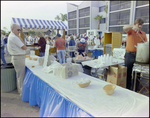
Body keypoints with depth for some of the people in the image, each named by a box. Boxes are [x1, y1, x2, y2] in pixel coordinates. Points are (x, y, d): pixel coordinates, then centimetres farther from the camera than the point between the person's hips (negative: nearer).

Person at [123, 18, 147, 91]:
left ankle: (135, 90, 23)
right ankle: (127, 89, 20)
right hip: (129, 55, -2)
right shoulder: (131, 31, 3)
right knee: (128, 73, 6)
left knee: (137, 74, 8)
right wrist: (133, 26, -33)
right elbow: (124, 28, -17)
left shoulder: (143, 34, 10)